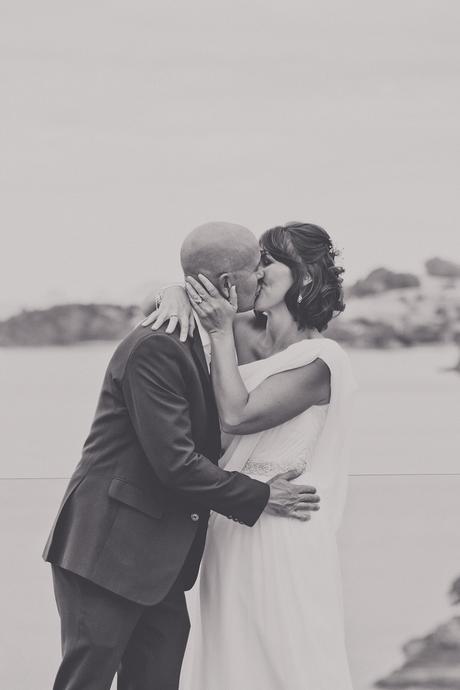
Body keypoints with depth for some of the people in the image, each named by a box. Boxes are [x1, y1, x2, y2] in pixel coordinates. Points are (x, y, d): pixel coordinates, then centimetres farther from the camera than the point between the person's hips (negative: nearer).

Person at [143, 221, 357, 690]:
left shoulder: (319, 360, -13)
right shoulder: (253, 337, 8)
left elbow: (237, 416, -21)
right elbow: (184, 289, 17)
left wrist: (221, 332, -17)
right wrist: (179, 297, -6)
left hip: (280, 537, -8)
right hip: (231, 531, 8)